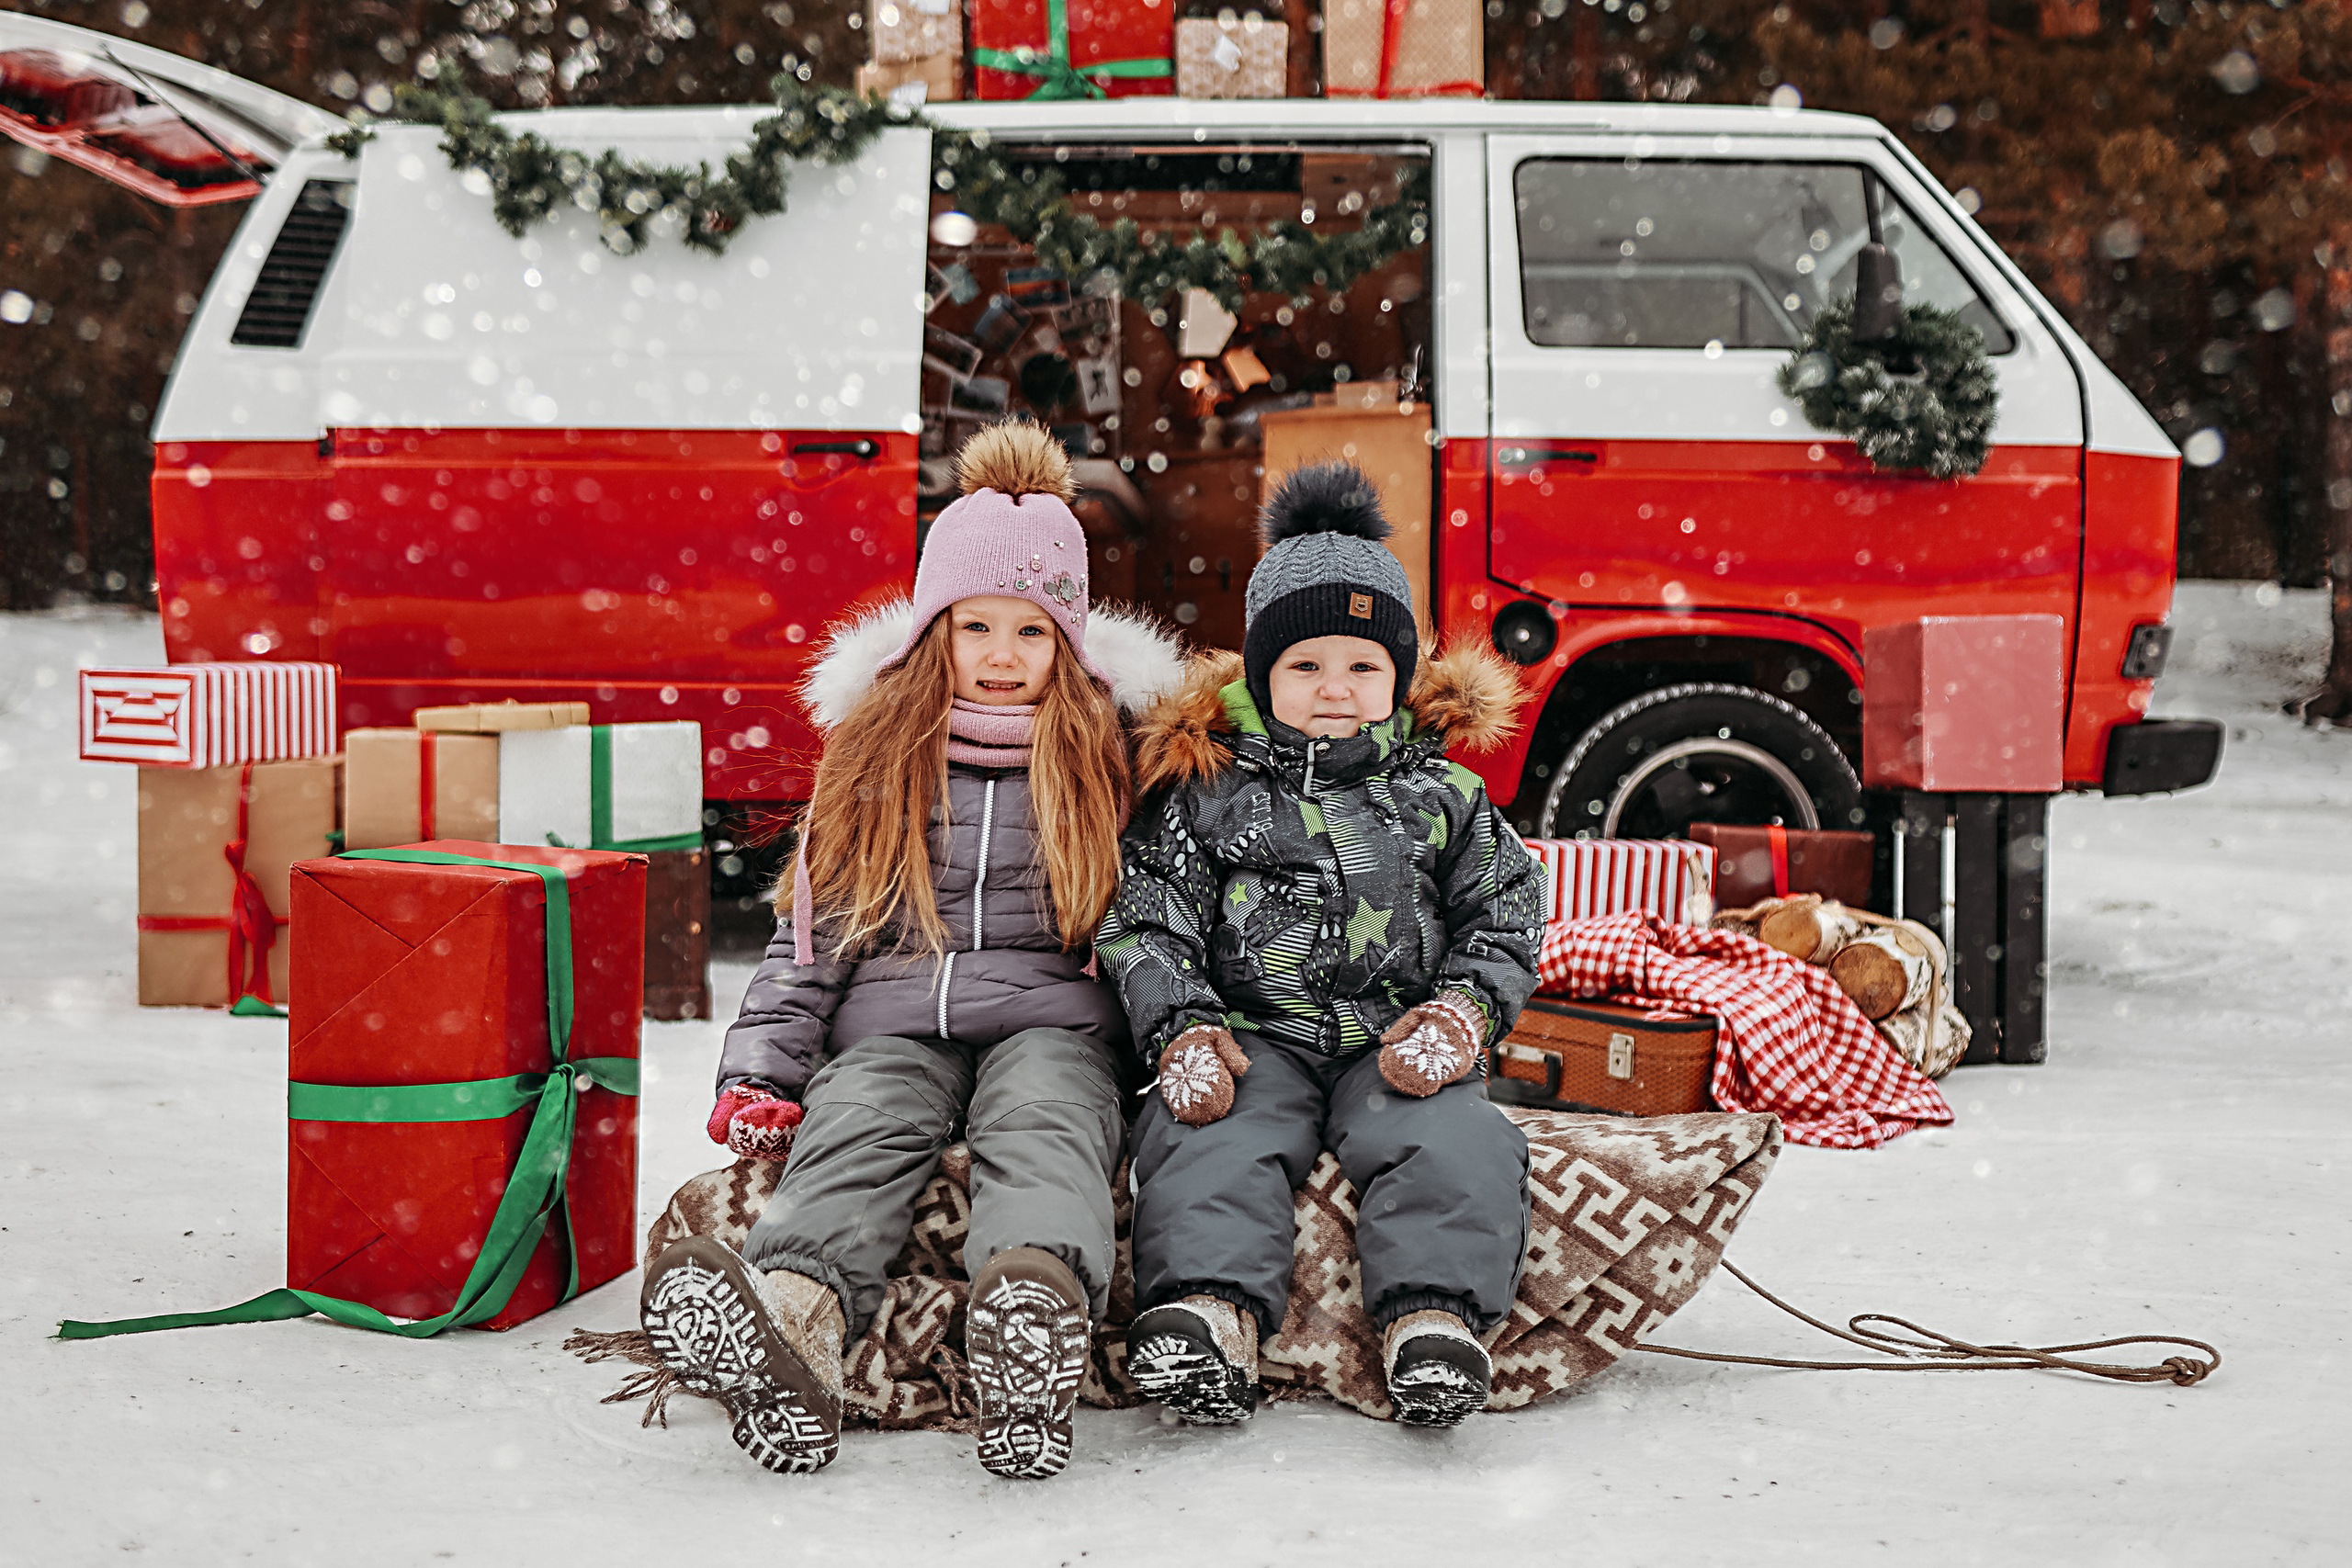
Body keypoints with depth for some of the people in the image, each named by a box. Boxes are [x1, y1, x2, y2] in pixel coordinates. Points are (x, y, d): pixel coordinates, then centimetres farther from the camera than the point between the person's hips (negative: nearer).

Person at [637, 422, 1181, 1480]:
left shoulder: (1111, 757, 14)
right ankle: (793, 1326, -66)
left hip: (1052, 1018, -1)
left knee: (1040, 1131, -36)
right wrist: (759, 1072, 2)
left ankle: (1036, 1314, -71)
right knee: (856, 1132, -33)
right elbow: (809, 935, 16)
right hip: (892, 1022, 1)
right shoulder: (871, 754, 18)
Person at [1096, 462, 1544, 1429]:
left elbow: (1504, 920, 13)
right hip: (1256, 1035, -1)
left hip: (1400, 1049, 1)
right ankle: (1211, 1305, -42)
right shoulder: (1205, 791, 9)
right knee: (1211, 1138, -30)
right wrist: (1182, 1029, -12)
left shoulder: (1441, 796, 12)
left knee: (1449, 1141, -29)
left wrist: (1464, 1010, -6)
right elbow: (1150, 923, 4)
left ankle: (1435, 1312, -38)